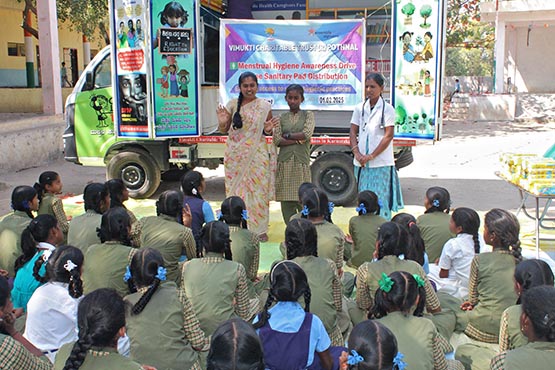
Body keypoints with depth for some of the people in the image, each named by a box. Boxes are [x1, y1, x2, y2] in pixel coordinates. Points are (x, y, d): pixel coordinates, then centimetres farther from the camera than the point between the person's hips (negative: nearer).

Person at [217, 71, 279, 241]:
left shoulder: (264, 106, 1)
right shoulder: (233, 105, 3)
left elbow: (268, 132, 8)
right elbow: (224, 130, 9)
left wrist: (268, 130, -15)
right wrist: (222, 123, -13)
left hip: (257, 155, -1)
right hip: (236, 155, 1)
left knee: (258, 190, 1)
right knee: (236, 190, 4)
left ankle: (260, 229, 12)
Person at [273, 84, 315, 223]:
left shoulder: (308, 115, 8)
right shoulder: (281, 118, 11)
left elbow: (307, 134, -9)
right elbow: (277, 140, -1)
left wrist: (287, 135, -3)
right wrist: (298, 140, -8)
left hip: (302, 162, -2)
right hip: (285, 163, 2)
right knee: (286, 199, 3)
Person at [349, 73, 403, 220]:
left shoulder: (387, 109, -4)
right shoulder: (360, 108, 10)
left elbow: (388, 136, -9)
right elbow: (353, 132, 7)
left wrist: (371, 156, -14)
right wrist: (357, 153, -9)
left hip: (381, 163, -4)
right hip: (362, 163, 4)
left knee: (381, 200, -4)